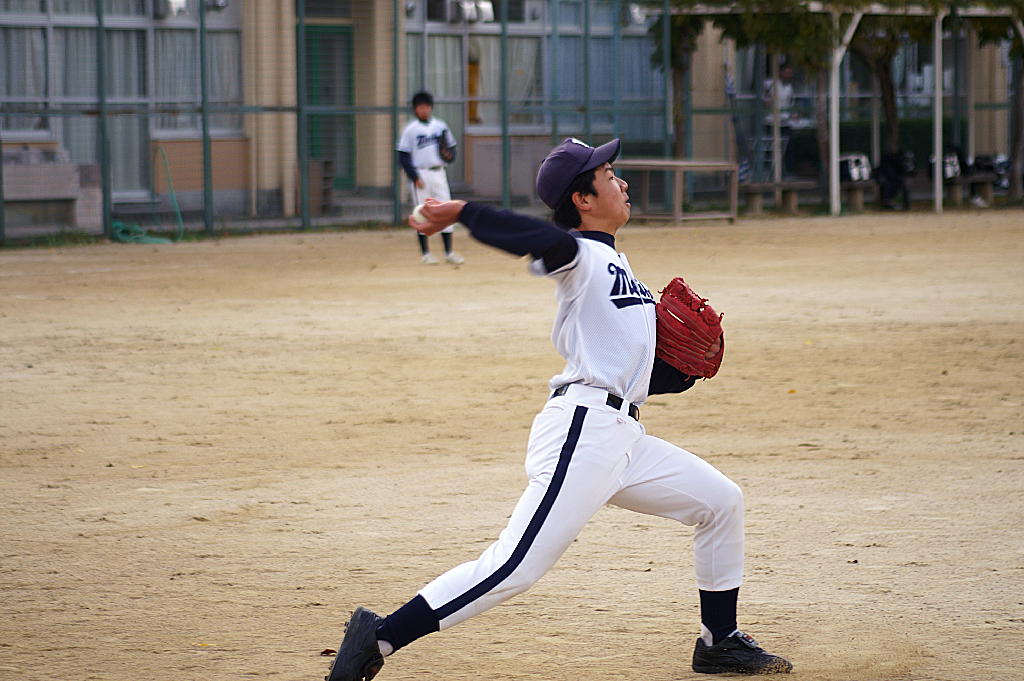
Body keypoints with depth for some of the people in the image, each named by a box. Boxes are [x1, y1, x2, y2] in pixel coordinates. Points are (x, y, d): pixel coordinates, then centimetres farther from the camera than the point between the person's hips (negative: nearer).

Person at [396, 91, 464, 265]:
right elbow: (403, 157, -5)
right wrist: (415, 178, -12)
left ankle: (449, 252, 6)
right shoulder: (410, 130, -3)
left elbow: (451, 148, 14)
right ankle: (425, 253, 6)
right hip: (420, 174, -3)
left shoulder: (440, 126, 8)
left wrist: (449, 155, -10)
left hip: (438, 172, 3)